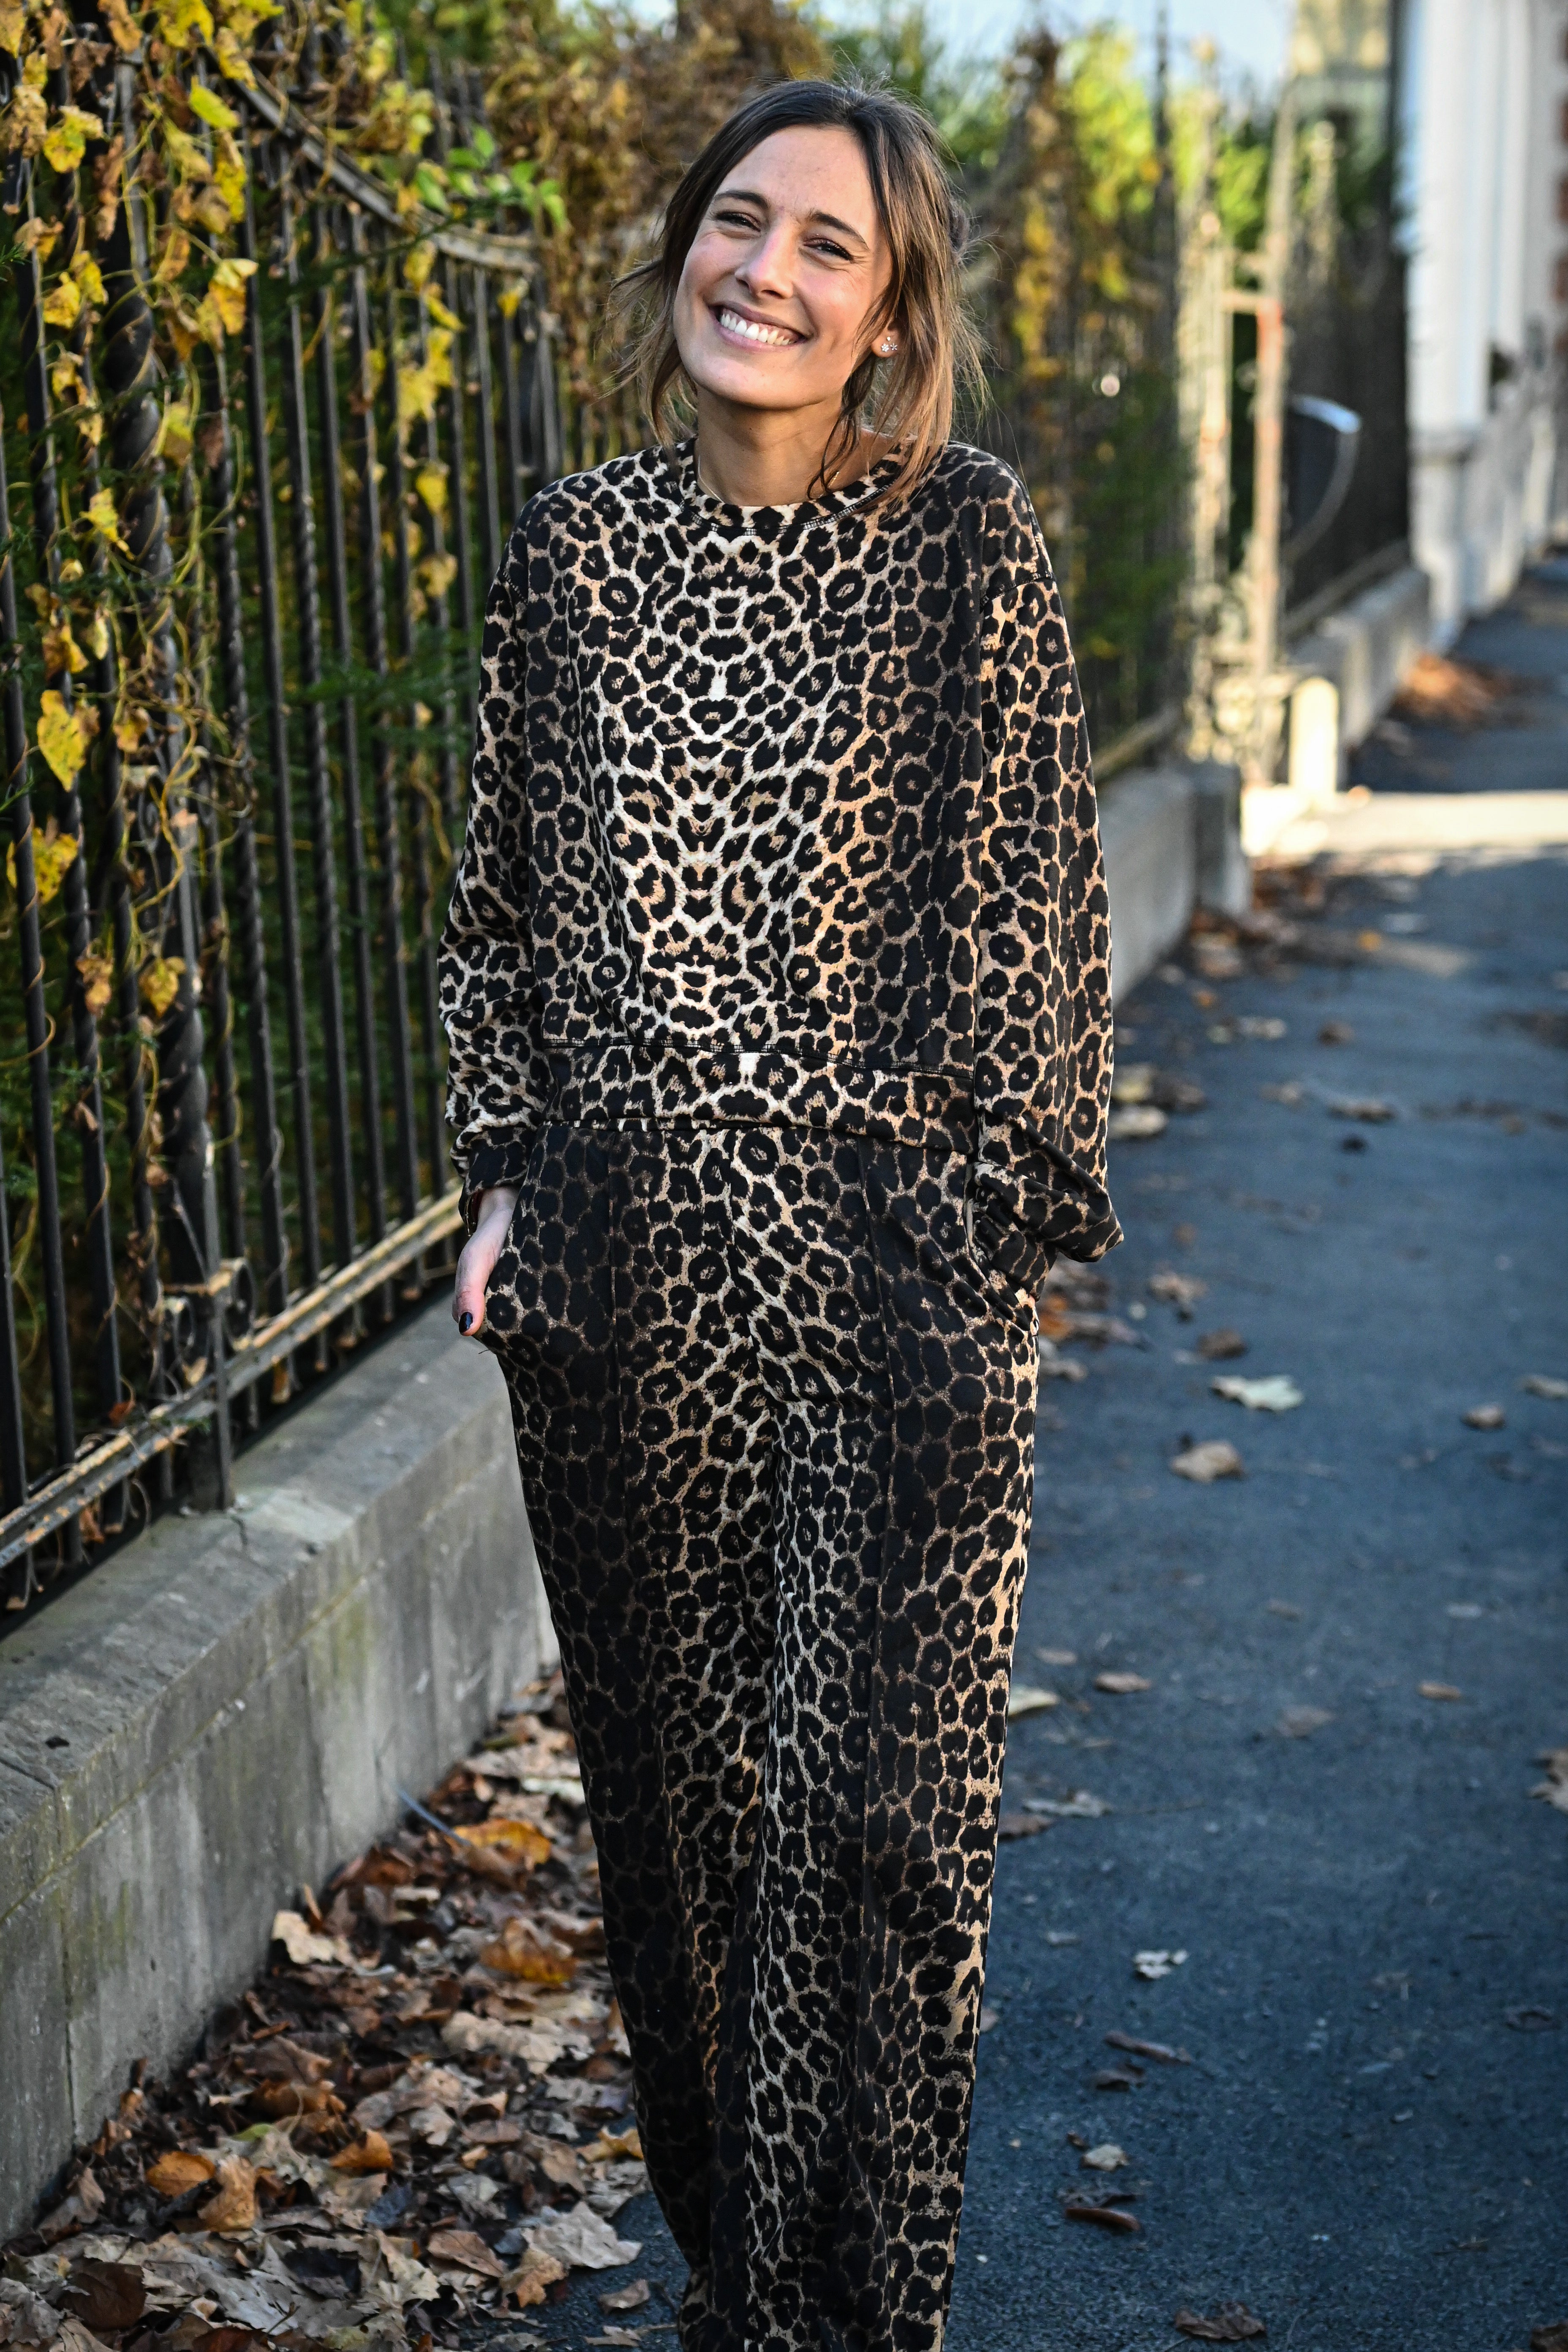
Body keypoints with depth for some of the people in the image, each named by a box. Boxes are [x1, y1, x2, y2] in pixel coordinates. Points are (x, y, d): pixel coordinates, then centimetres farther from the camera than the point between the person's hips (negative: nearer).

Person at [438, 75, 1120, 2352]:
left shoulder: (968, 539, -3)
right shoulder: (576, 546, 7)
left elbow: (1024, 893, -1)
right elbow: (506, 886, 13)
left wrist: (1008, 1198, -4)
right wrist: (508, 1172, 10)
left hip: (892, 1265, -3)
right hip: (624, 1266, 3)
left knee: (874, 1799, -1)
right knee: (671, 1773, 14)